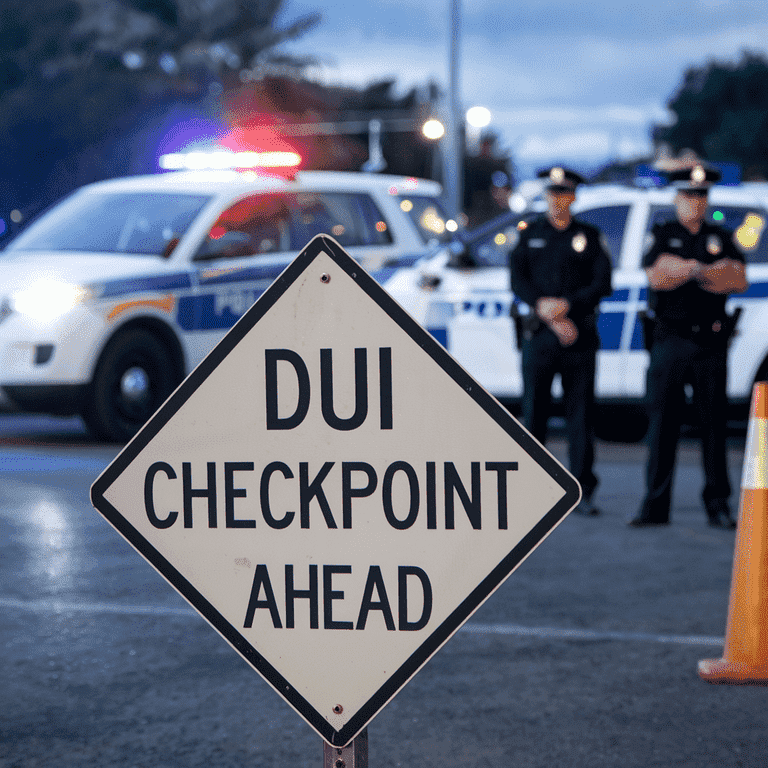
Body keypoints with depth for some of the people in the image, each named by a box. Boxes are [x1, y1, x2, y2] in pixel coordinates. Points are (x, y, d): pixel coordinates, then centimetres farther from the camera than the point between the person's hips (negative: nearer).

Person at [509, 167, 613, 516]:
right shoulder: (528, 235, 11)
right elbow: (517, 281, 2)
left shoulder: (590, 237, 10)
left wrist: (566, 305, -13)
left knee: (581, 414, -1)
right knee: (534, 412, -1)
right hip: (539, 335, 0)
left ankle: (583, 492, 2)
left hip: (580, 338, 0)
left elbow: (602, 284, 0)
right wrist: (546, 312, -12)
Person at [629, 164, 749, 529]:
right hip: (670, 338, -1)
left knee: (713, 423, 1)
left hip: (711, 341, 1)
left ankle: (718, 505, 6)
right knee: (662, 421, -2)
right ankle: (655, 505, 1)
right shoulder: (661, 235, 10)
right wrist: (703, 270, -8)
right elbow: (655, 276, -8)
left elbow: (739, 280, -2)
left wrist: (684, 271, -9)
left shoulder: (721, 238, 13)